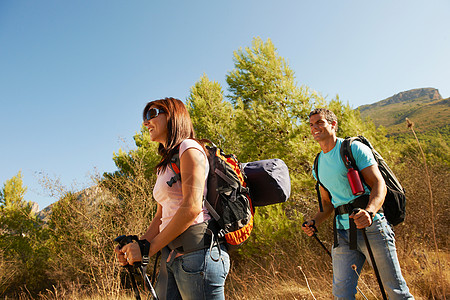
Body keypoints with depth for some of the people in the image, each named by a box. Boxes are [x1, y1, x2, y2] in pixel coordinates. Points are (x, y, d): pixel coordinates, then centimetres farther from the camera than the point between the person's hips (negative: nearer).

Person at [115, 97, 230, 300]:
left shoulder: (189, 148, -5)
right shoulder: (164, 165, 22)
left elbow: (192, 207, -16)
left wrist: (149, 248, -13)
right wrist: (136, 247, 3)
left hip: (196, 252, -8)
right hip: (170, 255, 8)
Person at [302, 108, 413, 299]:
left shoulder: (354, 148, -2)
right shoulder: (318, 165, 16)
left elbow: (379, 185, -10)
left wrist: (369, 212, -29)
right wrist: (314, 222, 4)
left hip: (371, 228, -5)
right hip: (342, 234, 5)